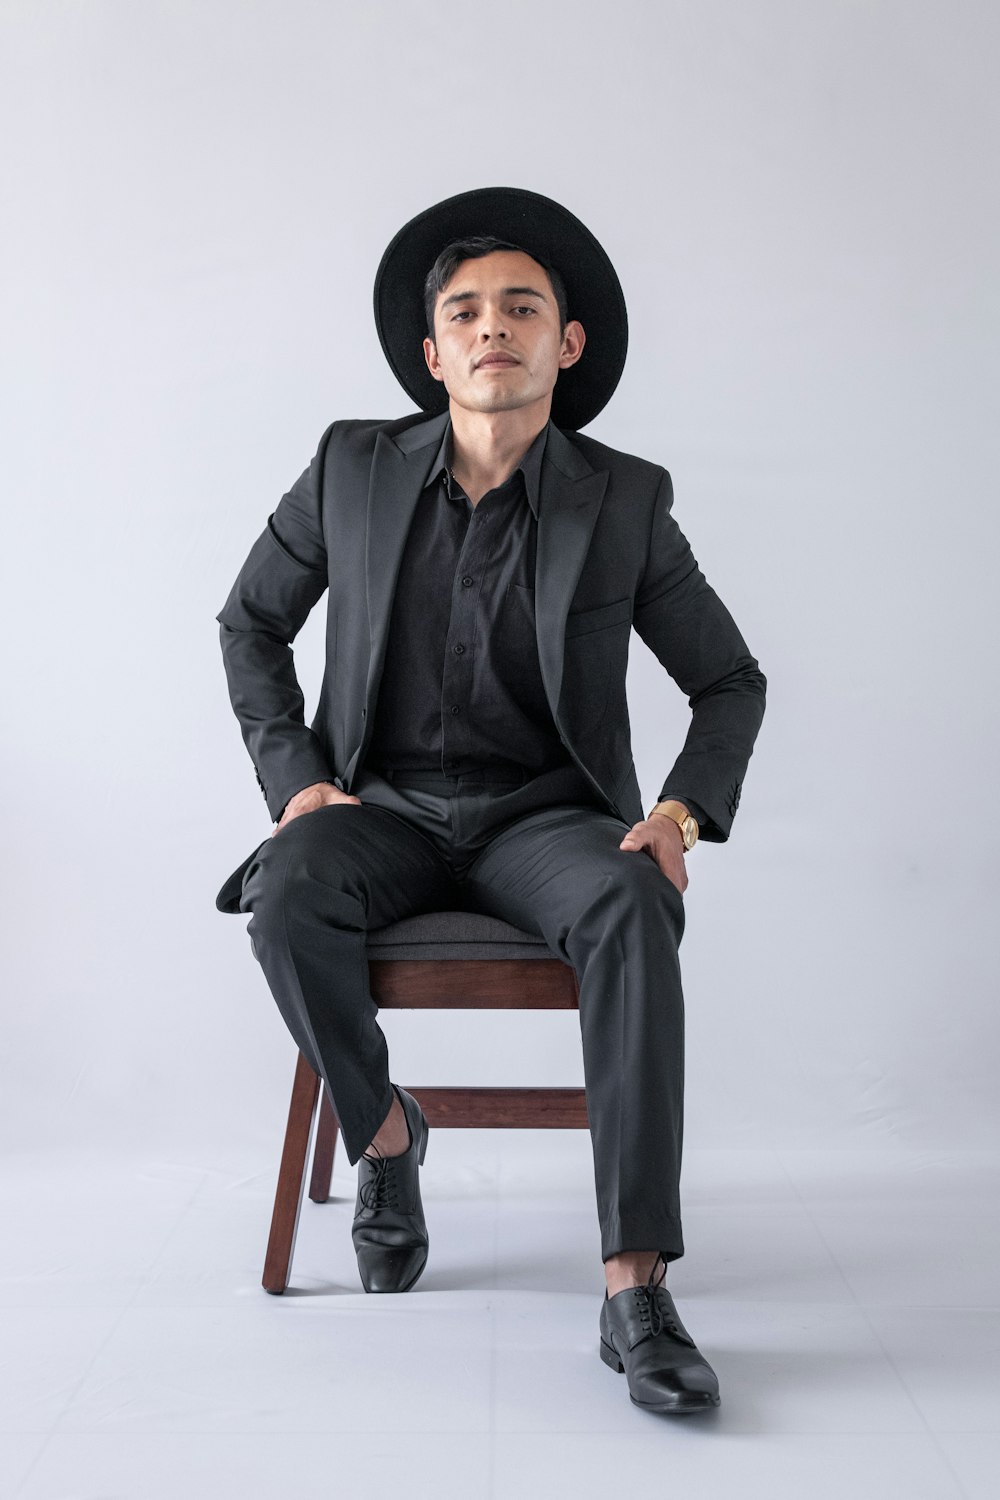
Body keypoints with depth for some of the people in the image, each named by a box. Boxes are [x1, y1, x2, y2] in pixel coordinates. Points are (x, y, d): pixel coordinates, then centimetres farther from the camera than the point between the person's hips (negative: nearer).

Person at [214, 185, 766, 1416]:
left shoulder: (625, 500, -1)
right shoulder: (353, 467, 2)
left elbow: (732, 681, 6)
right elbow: (249, 623, 12)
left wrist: (683, 812, -13)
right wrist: (295, 778, -3)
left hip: (544, 814, -1)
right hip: (386, 807, 1)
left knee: (632, 913, -34)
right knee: (288, 894, -32)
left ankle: (634, 1288, -30)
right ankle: (383, 1133, -3)